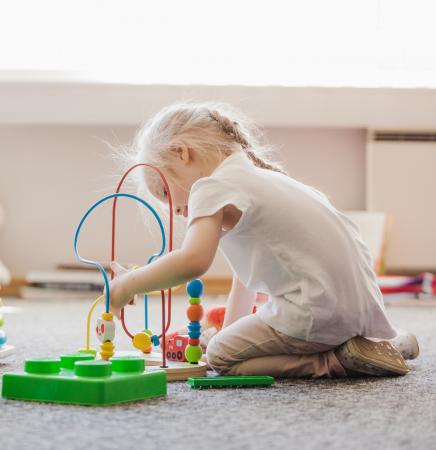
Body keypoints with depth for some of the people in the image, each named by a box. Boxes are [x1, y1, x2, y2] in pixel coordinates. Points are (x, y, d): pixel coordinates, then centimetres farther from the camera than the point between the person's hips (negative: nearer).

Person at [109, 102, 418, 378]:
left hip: (317, 311, -9)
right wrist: (229, 330, 26)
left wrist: (127, 285, -14)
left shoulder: (213, 188, -8)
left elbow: (192, 262, -26)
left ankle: (341, 358, -8)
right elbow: (246, 275, 27)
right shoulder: (253, 176, 23)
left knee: (221, 356, -1)